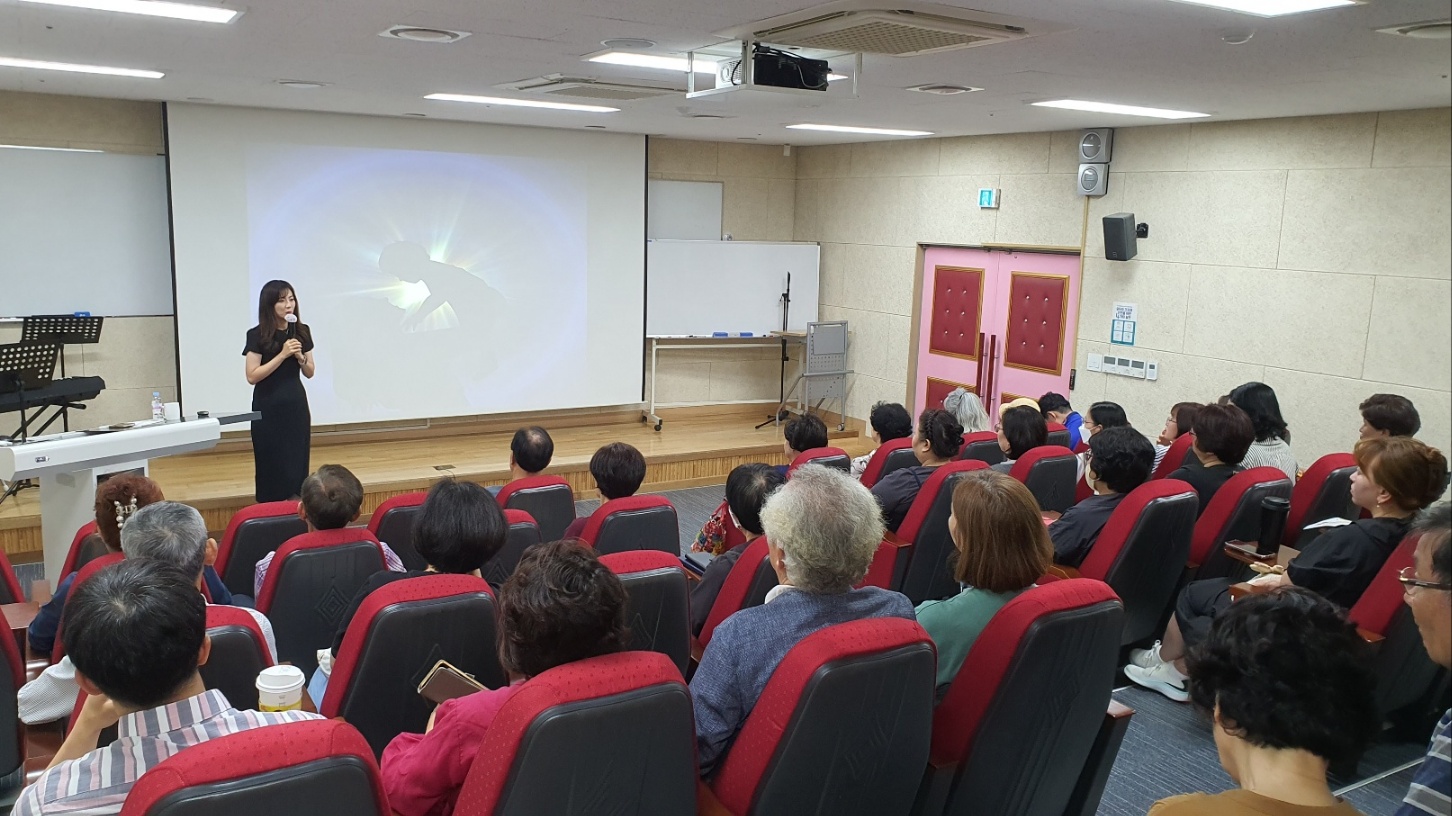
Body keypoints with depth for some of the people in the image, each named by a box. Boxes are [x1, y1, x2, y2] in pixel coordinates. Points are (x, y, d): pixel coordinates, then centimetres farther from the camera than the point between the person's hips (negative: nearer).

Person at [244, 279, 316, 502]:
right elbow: (252, 377, -14)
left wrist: (300, 357, -11)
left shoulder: (302, 332, 5)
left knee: (298, 464, 5)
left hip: (297, 404, 4)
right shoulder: (257, 335, -9)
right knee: (273, 466, 0)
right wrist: (282, 355, -19)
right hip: (269, 408, -4)